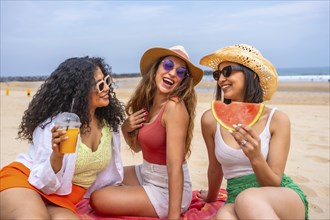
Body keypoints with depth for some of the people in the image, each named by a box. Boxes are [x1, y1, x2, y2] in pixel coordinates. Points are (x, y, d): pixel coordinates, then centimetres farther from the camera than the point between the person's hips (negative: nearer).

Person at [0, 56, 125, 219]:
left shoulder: (109, 123, -2)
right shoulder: (54, 124, -18)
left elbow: (108, 170, 12)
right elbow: (43, 182, -18)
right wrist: (56, 157, -37)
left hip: (63, 198, 5)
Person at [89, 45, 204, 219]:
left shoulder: (175, 106, -25)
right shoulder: (148, 102, 0)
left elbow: (175, 168, -30)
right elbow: (137, 147, 11)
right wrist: (125, 129, -9)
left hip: (167, 190, -8)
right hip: (146, 175, 9)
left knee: (97, 199, -10)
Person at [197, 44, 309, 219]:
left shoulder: (277, 119, -9)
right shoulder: (211, 119, -5)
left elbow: (274, 184, -9)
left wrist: (256, 158, -29)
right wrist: (211, 197, 27)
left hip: (286, 198, 0)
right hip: (239, 201, 1)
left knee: (248, 199, -36)